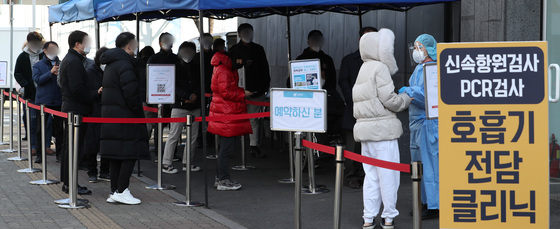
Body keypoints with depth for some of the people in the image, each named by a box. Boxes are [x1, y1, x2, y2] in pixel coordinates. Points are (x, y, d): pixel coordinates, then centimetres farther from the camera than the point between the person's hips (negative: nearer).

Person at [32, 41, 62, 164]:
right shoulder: (38, 65, 7)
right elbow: (37, 80, -9)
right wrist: (51, 73, -17)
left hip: (58, 102, 1)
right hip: (43, 101, -1)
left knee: (59, 129, 3)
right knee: (41, 129, 2)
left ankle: (60, 153, 11)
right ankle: (40, 154, 9)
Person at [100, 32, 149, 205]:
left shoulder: (111, 64, 19)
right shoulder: (124, 64, -14)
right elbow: (131, 92, -21)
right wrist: (139, 113, -10)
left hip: (110, 114, 10)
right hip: (125, 116, -10)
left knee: (117, 155, 11)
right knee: (130, 153, -6)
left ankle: (114, 192, 14)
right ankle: (121, 191, -7)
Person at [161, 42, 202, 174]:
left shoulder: (197, 68, 14)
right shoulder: (176, 68, 1)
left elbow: (201, 84, 12)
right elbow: (174, 87, -6)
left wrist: (196, 95, -7)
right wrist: (188, 96, -16)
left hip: (195, 106, 5)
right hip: (179, 105, -5)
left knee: (193, 136, 5)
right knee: (174, 135, -7)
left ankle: (187, 162, 15)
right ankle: (166, 164, -3)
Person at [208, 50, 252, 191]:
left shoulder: (226, 69, 16)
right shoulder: (223, 70, -16)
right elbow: (226, 93, -20)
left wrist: (242, 91, 10)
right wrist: (243, 94, -11)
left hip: (226, 113, 11)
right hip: (226, 114, -11)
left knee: (225, 147, 15)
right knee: (227, 148, -7)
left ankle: (220, 178, 21)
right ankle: (223, 181, -2)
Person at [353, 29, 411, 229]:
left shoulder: (363, 70, 19)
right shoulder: (380, 68, -8)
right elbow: (389, 100, -14)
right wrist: (407, 98, 4)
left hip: (365, 129, 8)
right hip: (382, 128, -8)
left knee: (371, 174, 10)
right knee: (388, 174, -1)